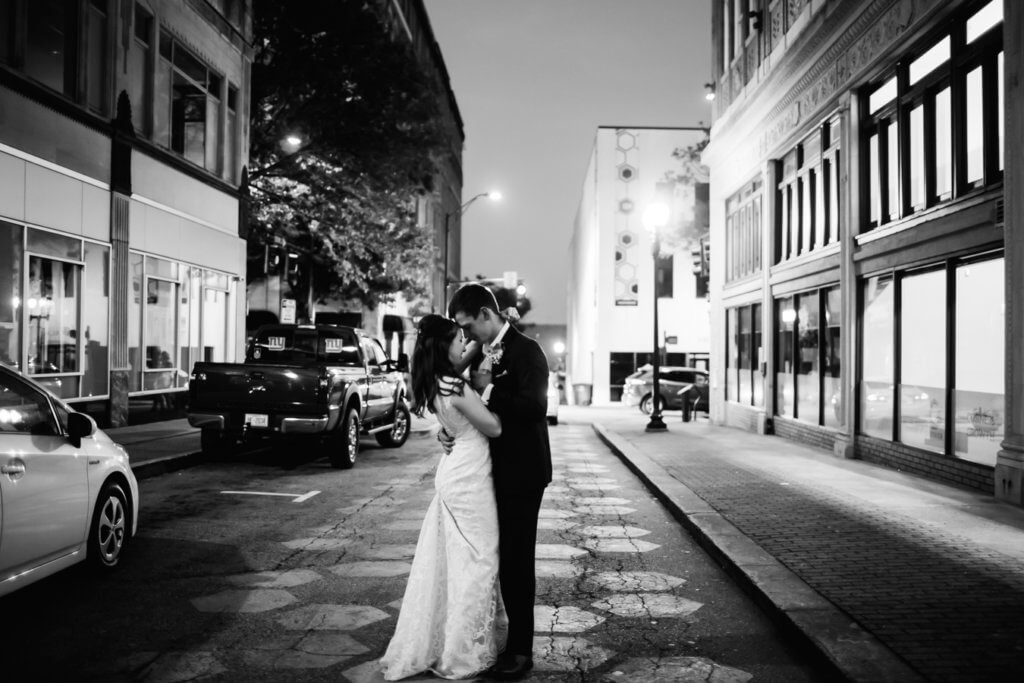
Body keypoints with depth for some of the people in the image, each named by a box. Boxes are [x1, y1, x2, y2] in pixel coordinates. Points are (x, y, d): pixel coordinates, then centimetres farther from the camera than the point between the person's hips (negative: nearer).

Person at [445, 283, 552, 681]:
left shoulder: (526, 351, -14)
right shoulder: (482, 354, 10)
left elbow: (535, 408, -26)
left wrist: (486, 389, -22)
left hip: (519, 473, -8)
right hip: (491, 469, 8)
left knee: (516, 560, 1)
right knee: (495, 557, 16)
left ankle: (520, 650, 14)